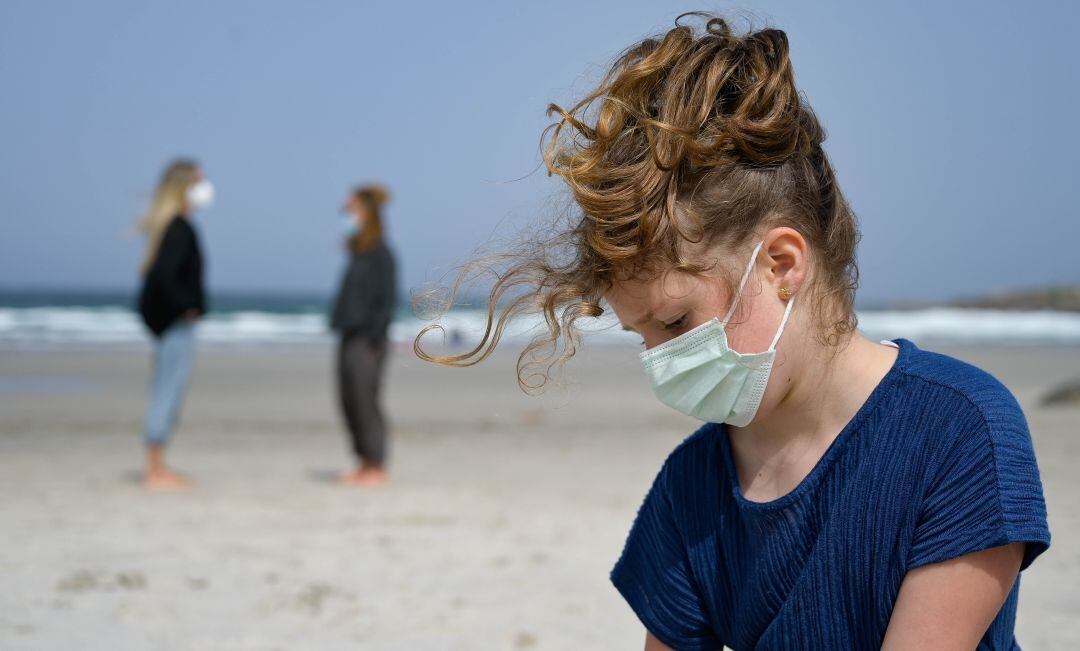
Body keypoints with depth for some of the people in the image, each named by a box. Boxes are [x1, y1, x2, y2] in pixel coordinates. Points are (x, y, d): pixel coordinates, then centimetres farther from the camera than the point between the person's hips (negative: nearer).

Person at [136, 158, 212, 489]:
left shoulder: (164, 224, 12)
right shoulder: (179, 229, -18)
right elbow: (165, 275, -27)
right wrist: (187, 306, -19)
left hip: (167, 321, 10)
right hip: (175, 322, -10)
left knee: (166, 394, 14)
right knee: (169, 392, -6)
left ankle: (157, 467, 21)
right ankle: (156, 471, -2)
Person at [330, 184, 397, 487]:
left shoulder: (380, 254, -8)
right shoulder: (358, 253, 15)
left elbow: (387, 298, -12)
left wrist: (374, 337, -17)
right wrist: (339, 323, 12)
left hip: (367, 338, -9)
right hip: (350, 336, 9)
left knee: (365, 398, -9)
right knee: (349, 400, 8)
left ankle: (377, 467, -5)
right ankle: (365, 462, 14)